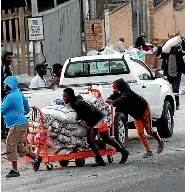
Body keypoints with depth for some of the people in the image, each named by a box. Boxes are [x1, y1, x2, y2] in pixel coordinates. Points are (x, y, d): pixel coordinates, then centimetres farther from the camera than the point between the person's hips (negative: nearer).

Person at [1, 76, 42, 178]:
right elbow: (25, 101, 25)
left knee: (11, 147, -5)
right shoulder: (18, 93, 7)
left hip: (17, 125, -10)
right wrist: (26, 111, 42)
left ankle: (15, 170, -1)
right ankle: (36, 158, 25)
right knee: (18, 146, 20)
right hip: (21, 123, 10)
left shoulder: (10, 97, -21)